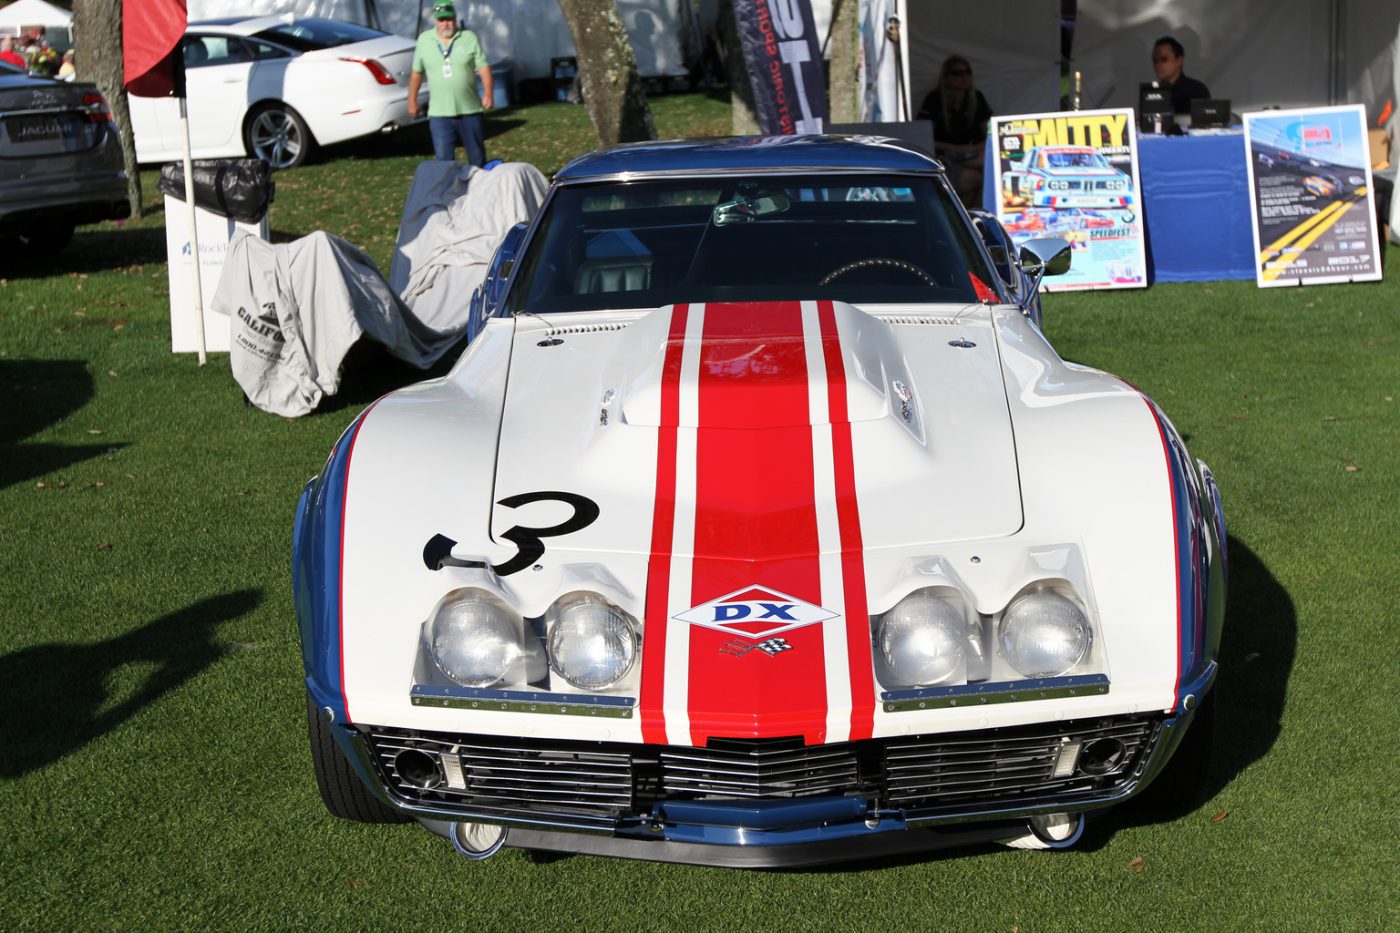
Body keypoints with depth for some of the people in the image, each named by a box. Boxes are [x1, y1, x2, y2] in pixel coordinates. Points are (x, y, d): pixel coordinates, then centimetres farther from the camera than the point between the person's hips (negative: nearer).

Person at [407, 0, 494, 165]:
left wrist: (488, 93, -16)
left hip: (469, 110, -1)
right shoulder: (424, 40, 5)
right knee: (443, 159, -1)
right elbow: (416, 73, 11)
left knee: (477, 154, 10)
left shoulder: (469, 38, 0)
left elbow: (483, 67, -3)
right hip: (439, 114, 1)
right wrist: (412, 100, 11)